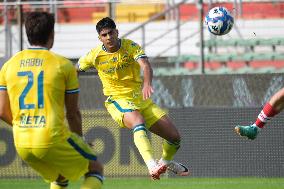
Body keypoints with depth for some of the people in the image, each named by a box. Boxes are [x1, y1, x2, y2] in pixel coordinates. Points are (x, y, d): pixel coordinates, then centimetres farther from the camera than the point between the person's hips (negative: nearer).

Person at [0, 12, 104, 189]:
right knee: (95, 169, 15)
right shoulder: (63, 65, -3)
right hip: (54, 141, -5)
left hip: (22, 144, 5)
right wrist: (80, 140, 20)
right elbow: (73, 113, 3)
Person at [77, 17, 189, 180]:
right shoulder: (95, 56, -7)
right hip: (118, 102, -3)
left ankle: (166, 162, 35)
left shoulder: (131, 46, -9)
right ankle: (152, 165, -58)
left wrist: (147, 84, -48)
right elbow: (77, 69, 11)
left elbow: (145, 65, -27)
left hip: (142, 99, 3)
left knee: (175, 137, 1)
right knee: (139, 122, -39)